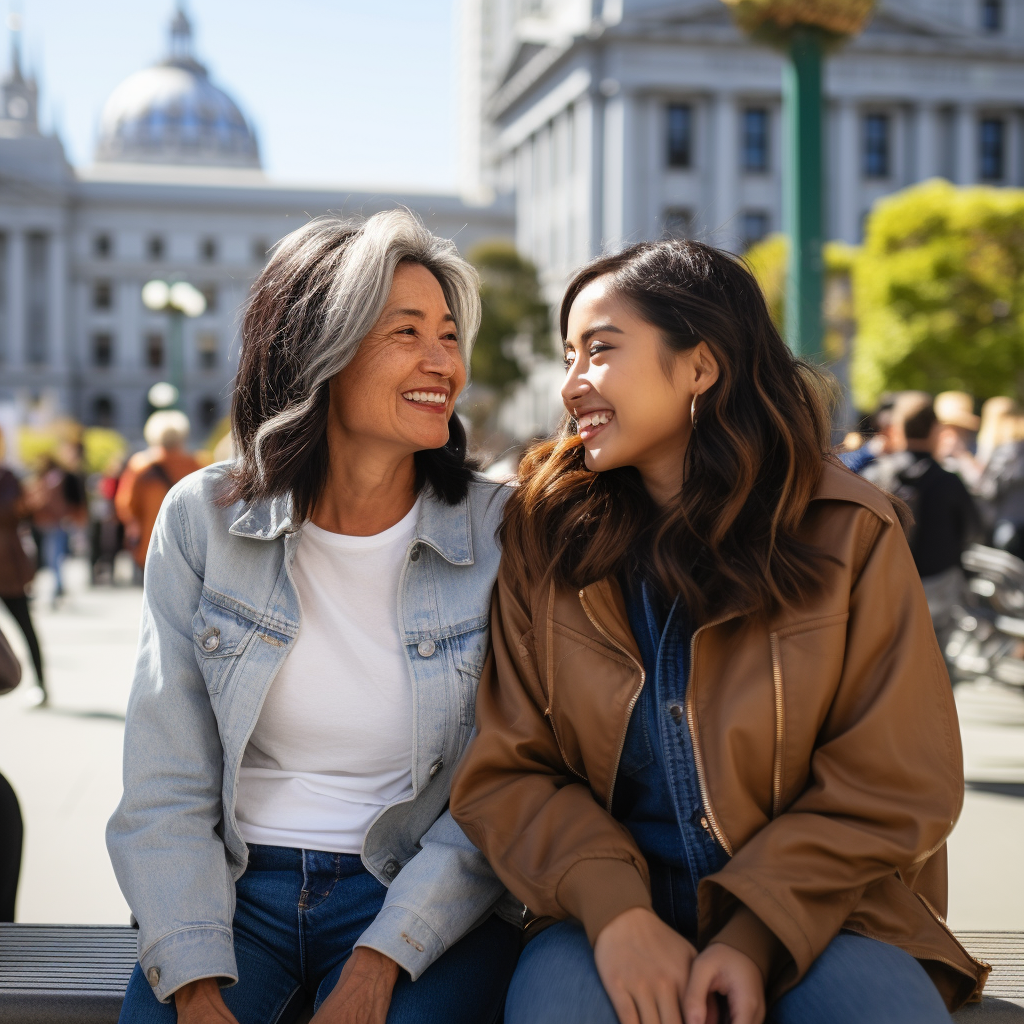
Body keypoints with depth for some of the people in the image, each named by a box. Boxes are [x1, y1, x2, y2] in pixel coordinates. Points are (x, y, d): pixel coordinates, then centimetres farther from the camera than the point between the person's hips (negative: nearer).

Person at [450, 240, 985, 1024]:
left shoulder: (849, 534, -3)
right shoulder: (544, 535, 1)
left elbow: (894, 789, -2)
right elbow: (504, 774, -1)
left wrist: (755, 933, -14)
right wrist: (613, 910, -18)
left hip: (816, 910, 0)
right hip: (610, 909, 0)